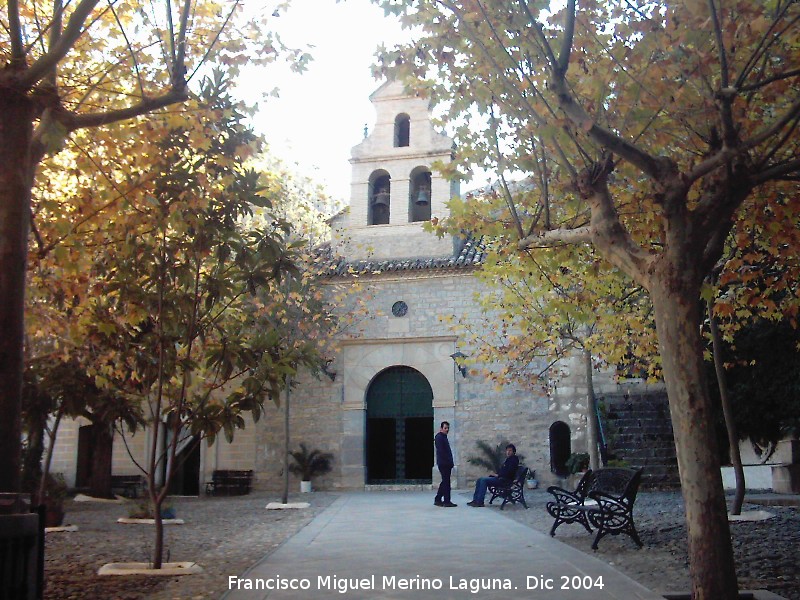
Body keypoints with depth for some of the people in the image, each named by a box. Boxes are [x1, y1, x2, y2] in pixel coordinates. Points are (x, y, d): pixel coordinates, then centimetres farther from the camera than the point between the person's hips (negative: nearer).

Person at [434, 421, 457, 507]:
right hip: (443, 463, -10)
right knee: (446, 482, -8)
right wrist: (447, 461, -19)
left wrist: (450, 462, 14)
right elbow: (440, 451, -18)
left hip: (446, 464, 10)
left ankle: (437, 499, 19)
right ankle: (447, 501, -5)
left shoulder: (444, 437, 20)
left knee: (445, 482, 13)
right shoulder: (439, 437, -10)